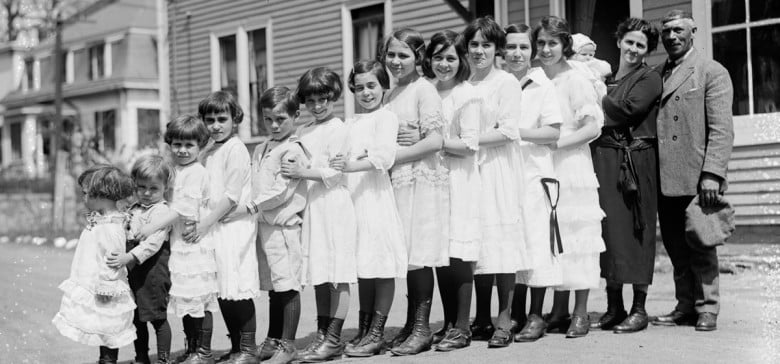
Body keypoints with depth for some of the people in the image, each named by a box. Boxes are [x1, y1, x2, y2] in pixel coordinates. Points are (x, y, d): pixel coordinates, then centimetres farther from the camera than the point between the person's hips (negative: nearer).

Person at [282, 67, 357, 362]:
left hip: (335, 206, -7)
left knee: (338, 274, -4)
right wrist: (293, 169, 0)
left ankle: (334, 339, -2)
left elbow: (334, 173, -11)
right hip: (312, 206, 8)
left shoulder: (337, 128, -6)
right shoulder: (303, 132, 16)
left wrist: (302, 172, -15)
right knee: (318, 274, 10)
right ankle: (322, 336, 16)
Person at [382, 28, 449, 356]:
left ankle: (422, 329, -1)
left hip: (422, 180, -7)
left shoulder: (423, 89, -7)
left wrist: (393, 155, -12)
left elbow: (435, 141, -14)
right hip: (397, 181, 7)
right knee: (408, 256, 8)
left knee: (419, 255, -6)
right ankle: (411, 325, 15)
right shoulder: (390, 95, 16)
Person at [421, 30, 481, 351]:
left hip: (459, 180, -6)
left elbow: (469, 145, -12)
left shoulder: (467, 95, -6)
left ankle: (462, 328, 3)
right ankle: (448, 324, 18)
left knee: (459, 255, -5)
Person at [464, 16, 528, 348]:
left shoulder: (507, 82, 0)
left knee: (500, 239, -7)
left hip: (499, 169, -4)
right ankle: (481, 320, 10)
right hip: (469, 169, 4)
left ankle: (504, 320, -3)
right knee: (476, 243, 3)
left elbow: (509, 131, -8)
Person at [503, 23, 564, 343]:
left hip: (534, 173, -3)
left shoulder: (543, 86, 2)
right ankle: (515, 314, 15)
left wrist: (517, 133, -13)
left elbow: (553, 132, -5)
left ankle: (536, 316, 4)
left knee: (535, 242, -4)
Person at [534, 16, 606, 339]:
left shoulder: (575, 81, -4)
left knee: (575, 238, -3)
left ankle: (581, 313, 2)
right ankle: (559, 310, 12)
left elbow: (593, 126, -8)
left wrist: (558, 140, -15)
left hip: (571, 168, -5)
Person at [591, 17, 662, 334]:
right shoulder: (606, 79, 17)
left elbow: (629, 109, -13)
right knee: (608, 227, 4)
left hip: (636, 160, -5)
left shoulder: (650, 78, 1)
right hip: (604, 159, 5)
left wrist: (601, 102, -1)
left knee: (634, 229, -3)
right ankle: (613, 308, 12)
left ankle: (639, 309, 4)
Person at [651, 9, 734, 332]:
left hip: (696, 179, -5)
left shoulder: (712, 72, 0)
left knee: (700, 246, 0)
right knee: (675, 247, 8)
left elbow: (721, 129, -8)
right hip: (665, 178, 5)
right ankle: (685, 306, 18)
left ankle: (706, 309, 9)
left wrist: (712, 173, -18)